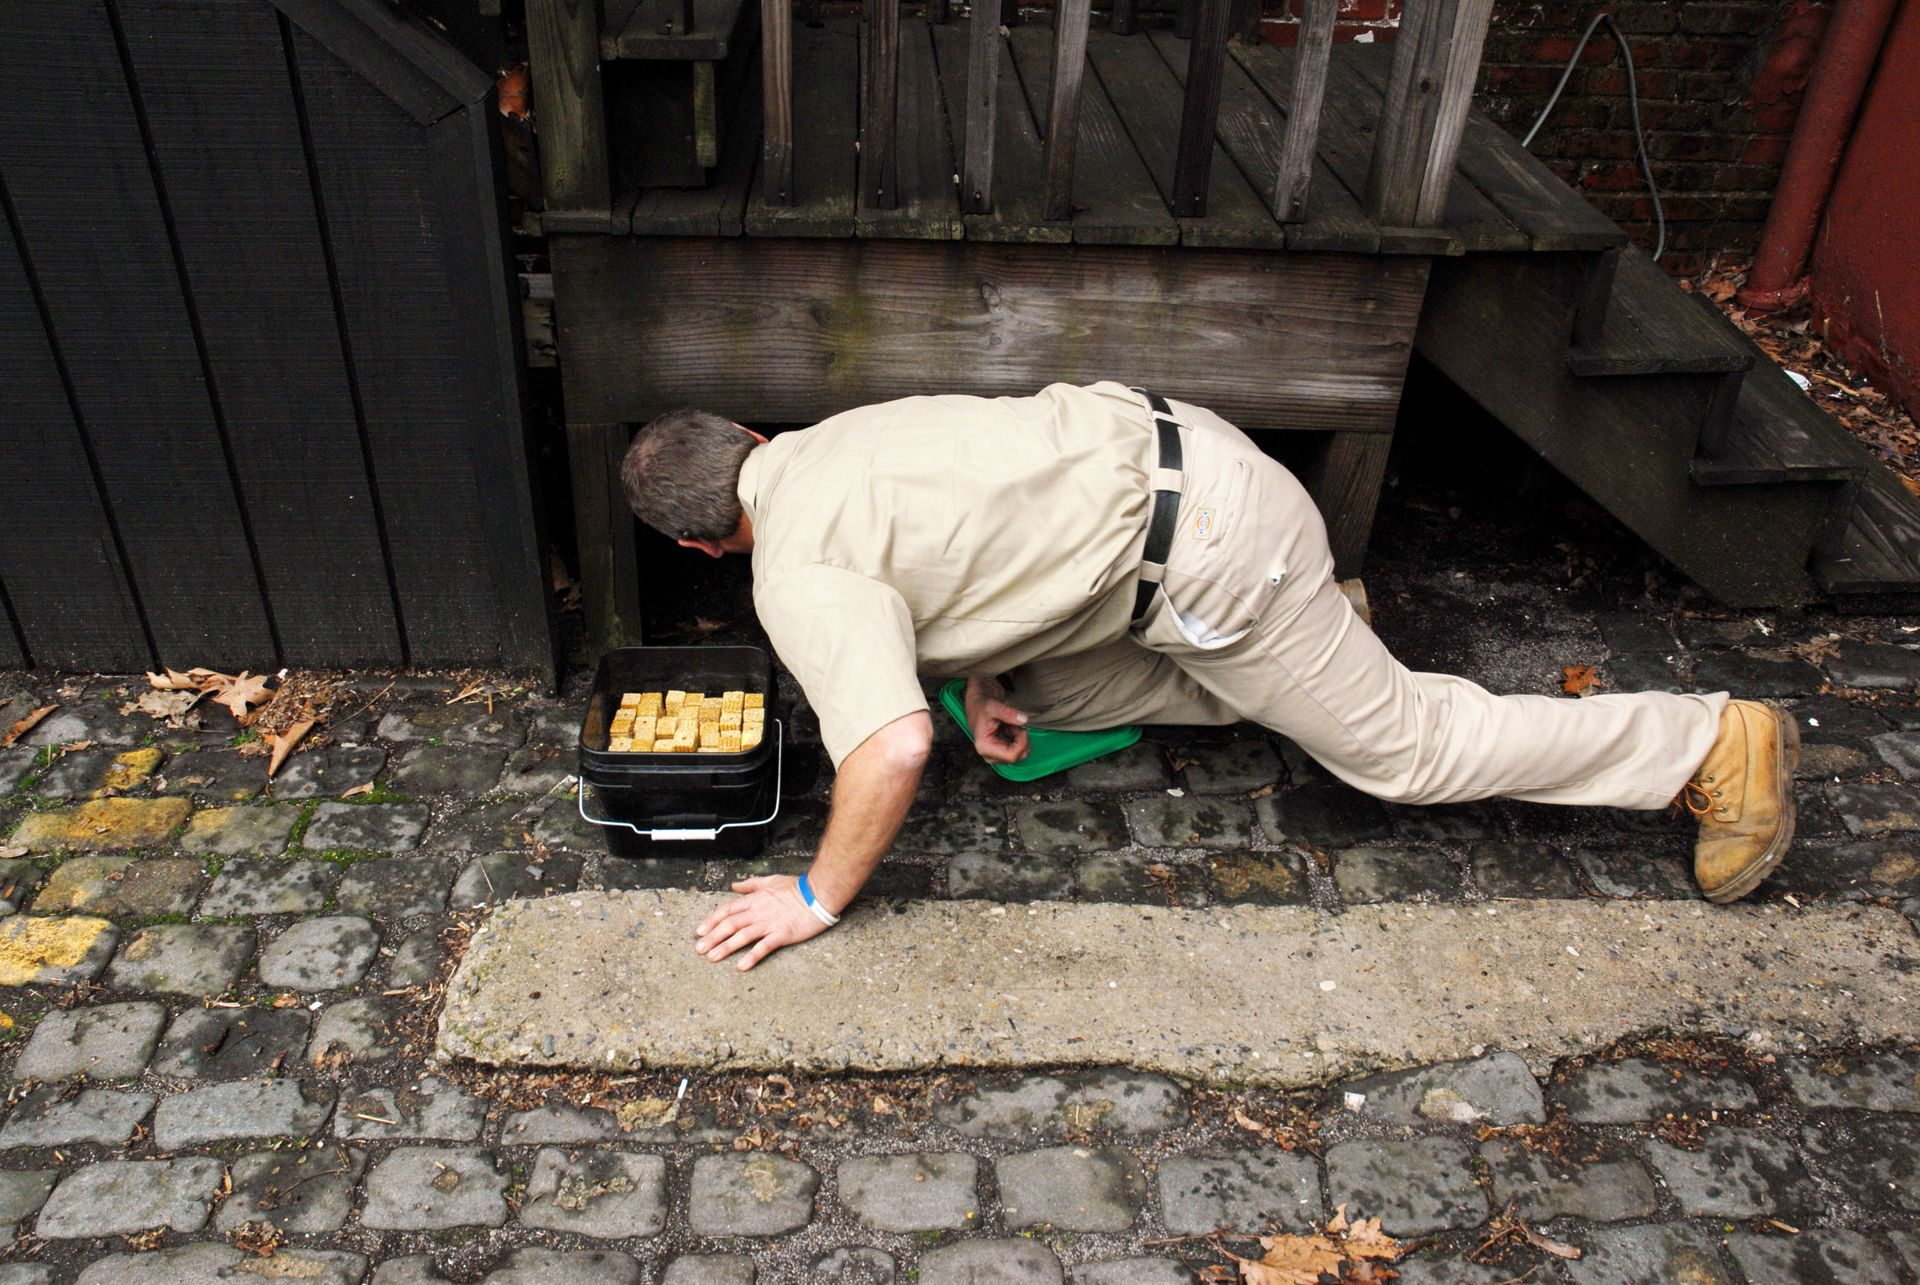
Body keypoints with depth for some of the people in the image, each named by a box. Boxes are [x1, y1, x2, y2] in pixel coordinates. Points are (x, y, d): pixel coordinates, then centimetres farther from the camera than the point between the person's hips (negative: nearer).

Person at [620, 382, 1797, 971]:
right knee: (1046, 694, 22)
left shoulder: (798, 574, -15)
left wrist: (820, 899, -11)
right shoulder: (821, 448, 13)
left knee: (1402, 744, 7)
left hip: (1201, 543, -9)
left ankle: (1719, 744, 21)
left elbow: (894, 747, -26)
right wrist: (986, 676, 18)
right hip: (1150, 451, 9)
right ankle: (1300, 623, 29)